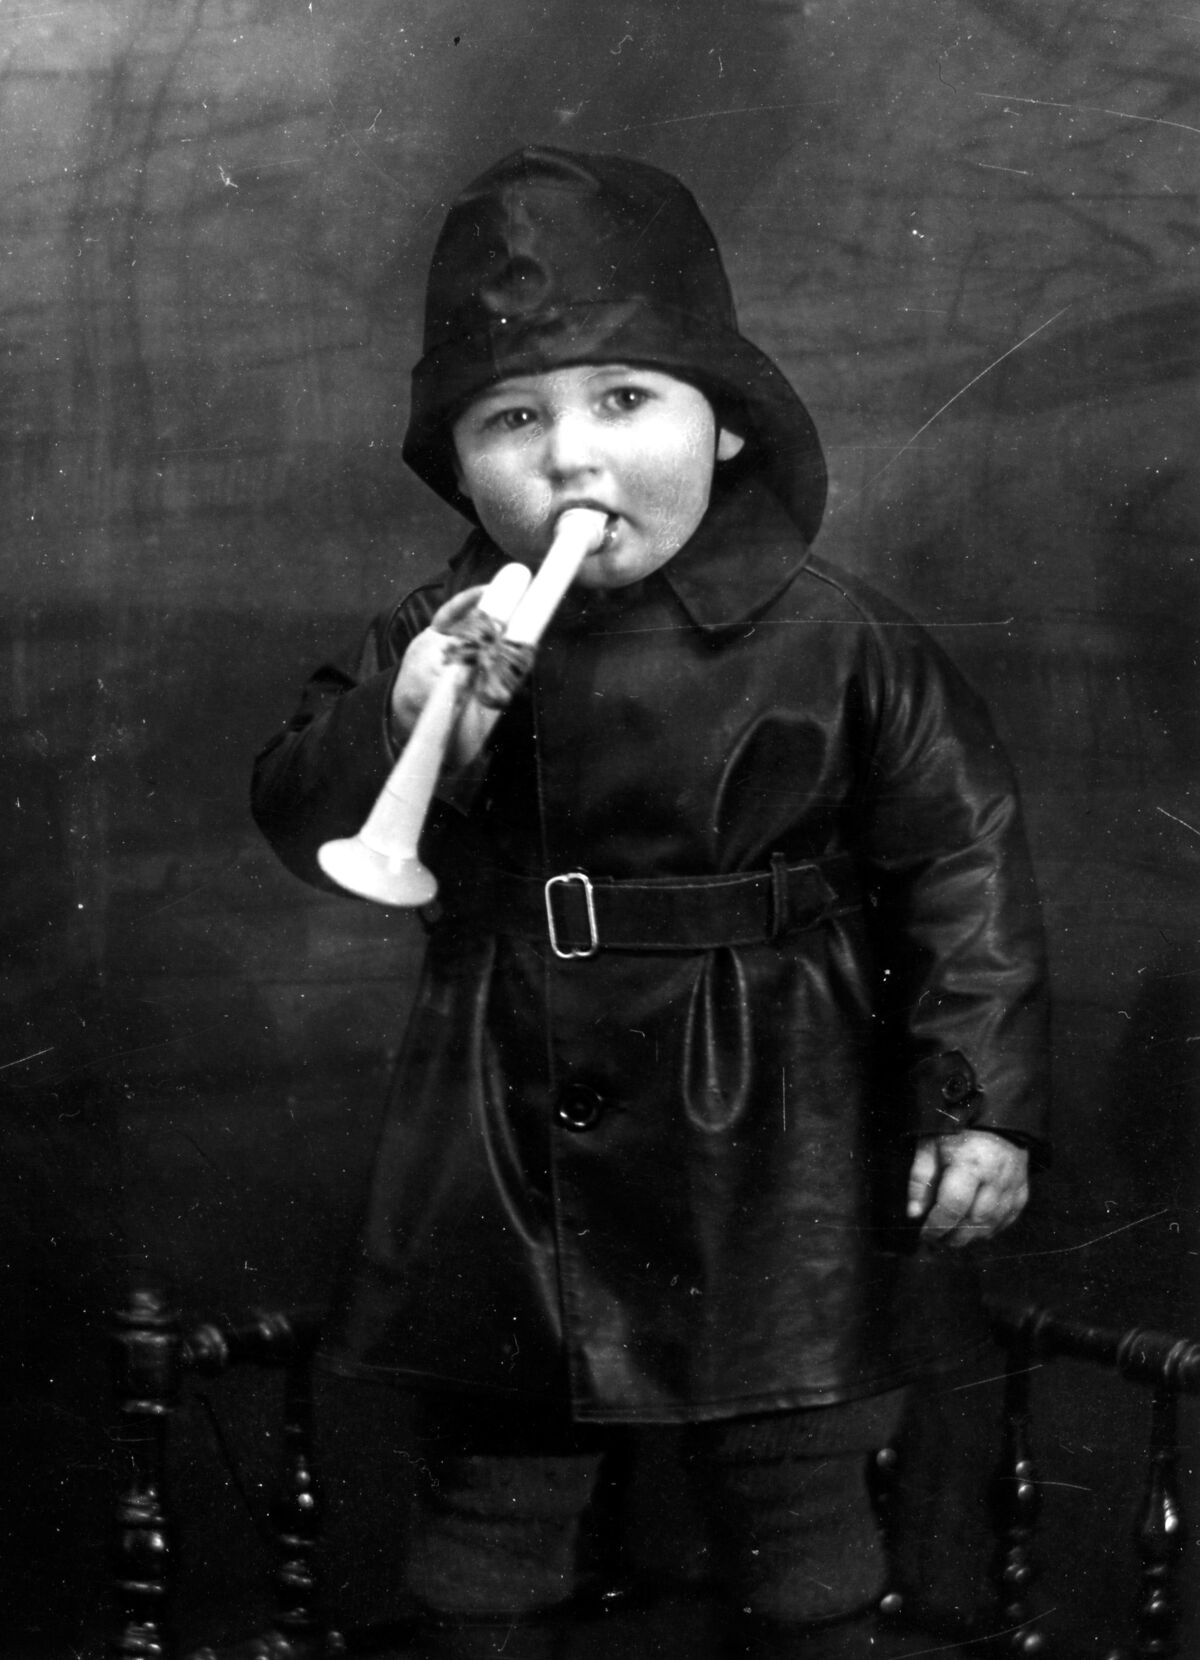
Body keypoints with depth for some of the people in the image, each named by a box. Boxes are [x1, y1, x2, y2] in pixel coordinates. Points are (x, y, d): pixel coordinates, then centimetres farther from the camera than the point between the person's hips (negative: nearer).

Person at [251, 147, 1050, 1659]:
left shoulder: (833, 642, -11)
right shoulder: (438, 635, -4)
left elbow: (961, 865, -7)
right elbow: (302, 826, -2)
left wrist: (984, 1099, -9)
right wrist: (399, 720, -22)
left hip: (770, 1151, -2)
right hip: (511, 1144, 2)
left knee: (794, 1497, 14)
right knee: (492, 1484, 17)